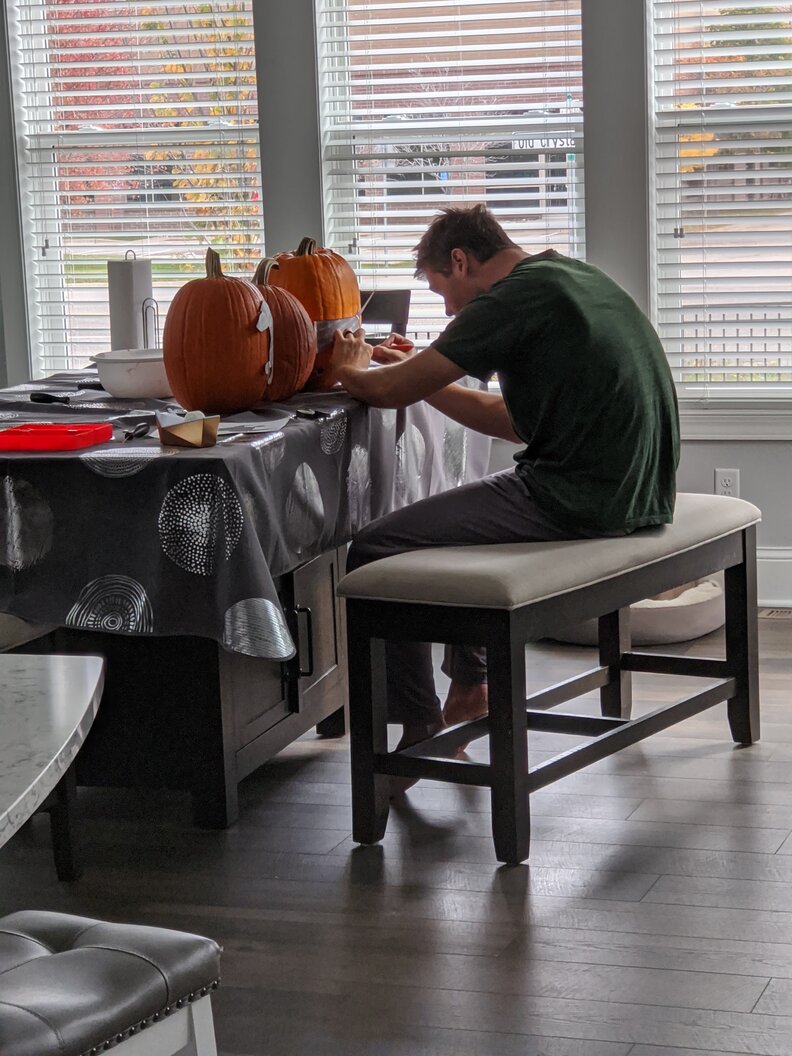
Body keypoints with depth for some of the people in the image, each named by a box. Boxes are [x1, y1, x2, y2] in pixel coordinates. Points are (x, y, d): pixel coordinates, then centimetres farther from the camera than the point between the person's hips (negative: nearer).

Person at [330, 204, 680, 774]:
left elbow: (389, 390, -9)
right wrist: (424, 374, 21)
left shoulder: (515, 295, -11)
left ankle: (421, 730, 3)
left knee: (375, 552, -5)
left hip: (579, 500, -10)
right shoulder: (576, 277, 18)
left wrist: (350, 368, 14)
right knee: (462, 514, 34)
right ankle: (471, 690, 36)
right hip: (638, 492, 10)